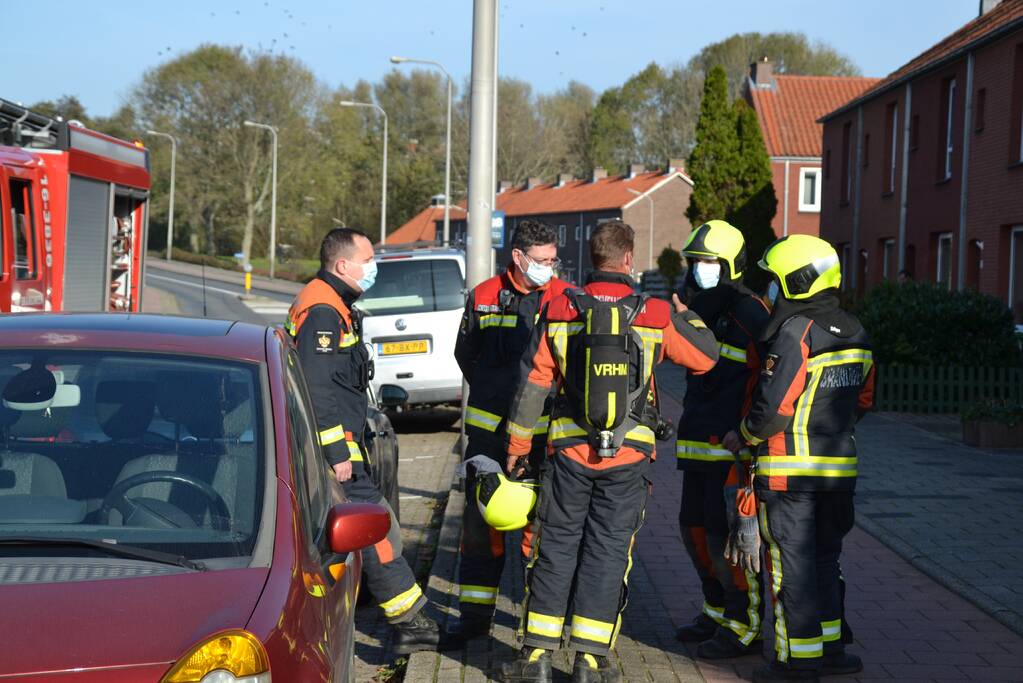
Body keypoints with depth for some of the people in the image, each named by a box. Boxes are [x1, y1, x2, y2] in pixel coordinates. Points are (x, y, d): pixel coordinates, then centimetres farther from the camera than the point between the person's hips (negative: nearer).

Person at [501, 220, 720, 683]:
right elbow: (706, 356, 8)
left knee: (555, 550, 10)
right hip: (628, 457, -1)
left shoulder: (560, 310, -4)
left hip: (569, 452, 1)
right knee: (607, 554, 8)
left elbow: (533, 381, 0)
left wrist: (518, 444, 9)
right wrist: (684, 315, 26)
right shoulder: (656, 316, -6)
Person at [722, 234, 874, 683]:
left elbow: (773, 406, -20)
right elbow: (863, 400, 17)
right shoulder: (853, 333, 9)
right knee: (824, 561, 18)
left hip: (790, 471, -7)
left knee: (792, 565, 1)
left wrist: (742, 436, -3)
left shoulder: (795, 332, -16)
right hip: (840, 468, 8)